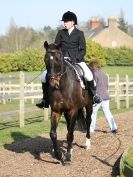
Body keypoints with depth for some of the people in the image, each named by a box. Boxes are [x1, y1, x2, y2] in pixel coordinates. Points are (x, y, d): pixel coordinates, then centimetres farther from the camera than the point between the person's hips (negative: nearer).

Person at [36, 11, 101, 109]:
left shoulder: (79, 34, 2)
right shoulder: (61, 33, 9)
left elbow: (83, 50, -2)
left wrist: (75, 58, -18)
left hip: (77, 59, -2)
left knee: (89, 76, -24)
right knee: (45, 76, -13)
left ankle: (93, 95, 2)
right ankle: (45, 98, 3)